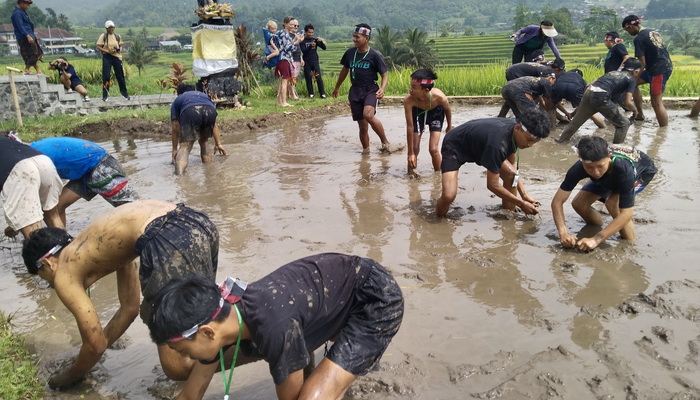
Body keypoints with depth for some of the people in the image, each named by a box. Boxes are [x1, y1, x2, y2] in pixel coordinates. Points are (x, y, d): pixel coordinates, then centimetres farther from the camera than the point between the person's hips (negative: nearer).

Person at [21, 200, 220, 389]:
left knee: (177, 367, -1)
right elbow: (130, 308, 44)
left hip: (170, 242, -9)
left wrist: (74, 372, 41)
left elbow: (96, 344, 20)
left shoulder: (63, 274, 18)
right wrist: (88, 357, 54)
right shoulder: (108, 245, 39)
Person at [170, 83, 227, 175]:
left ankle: (179, 172, -25)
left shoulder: (177, 100, 37)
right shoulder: (203, 94, 44)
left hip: (190, 112, -2)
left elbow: (175, 128, 31)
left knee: (185, 145, -2)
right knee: (203, 141, 28)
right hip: (210, 111, 3)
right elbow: (214, 124, 39)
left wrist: (175, 149, 38)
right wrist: (218, 144, 41)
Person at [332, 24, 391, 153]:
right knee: (362, 125, 5)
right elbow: (345, 70, 22)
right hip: (355, 91, 4)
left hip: (370, 90, -4)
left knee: (368, 115, -30)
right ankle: (365, 150, 20)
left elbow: (384, 76, -4)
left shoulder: (375, 55, -7)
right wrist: (337, 87, 31)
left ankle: (385, 141, -13)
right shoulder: (350, 53, 5)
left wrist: (382, 89, -24)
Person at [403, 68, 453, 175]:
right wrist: (410, 153, -27)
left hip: (436, 113, -1)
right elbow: (410, 127, -31)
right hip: (418, 112, 1)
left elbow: (448, 109, -13)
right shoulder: (408, 100, -39)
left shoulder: (439, 97, -39)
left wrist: (449, 126, 6)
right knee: (414, 148, -3)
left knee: (433, 149, -9)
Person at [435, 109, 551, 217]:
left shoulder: (515, 132, -16)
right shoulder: (498, 142, -40)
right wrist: (521, 204, -21)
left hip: (479, 145, 8)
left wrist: (525, 195, -11)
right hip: (454, 147, -8)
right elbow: (492, 184, -30)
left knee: (512, 174, -12)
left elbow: (513, 167, -1)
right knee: (449, 195, -28)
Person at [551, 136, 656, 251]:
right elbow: (557, 201, -31)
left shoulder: (624, 169, -46)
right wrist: (563, 233, -45)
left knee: (613, 202, -31)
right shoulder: (579, 168, -36)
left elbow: (625, 214, -44)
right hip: (611, 177, 4)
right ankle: (601, 232, 17)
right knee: (579, 203, -11)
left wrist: (596, 240, -51)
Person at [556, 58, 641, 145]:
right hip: (601, 97, -6)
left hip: (589, 92, 6)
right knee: (623, 124, 9)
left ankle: (561, 139, 37)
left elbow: (594, 82, 27)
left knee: (577, 120, 25)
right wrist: (635, 110, 19)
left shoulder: (613, 72, 29)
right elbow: (627, 102, 1)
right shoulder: (631, 80, 11)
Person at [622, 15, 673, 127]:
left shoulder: (639, 39, -13)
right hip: (666, 66, 10)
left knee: (656, 103, -8)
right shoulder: (653, 32, 14)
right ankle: (640, 114, 20)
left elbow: (642, 63, -16)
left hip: (658, 70, -10)